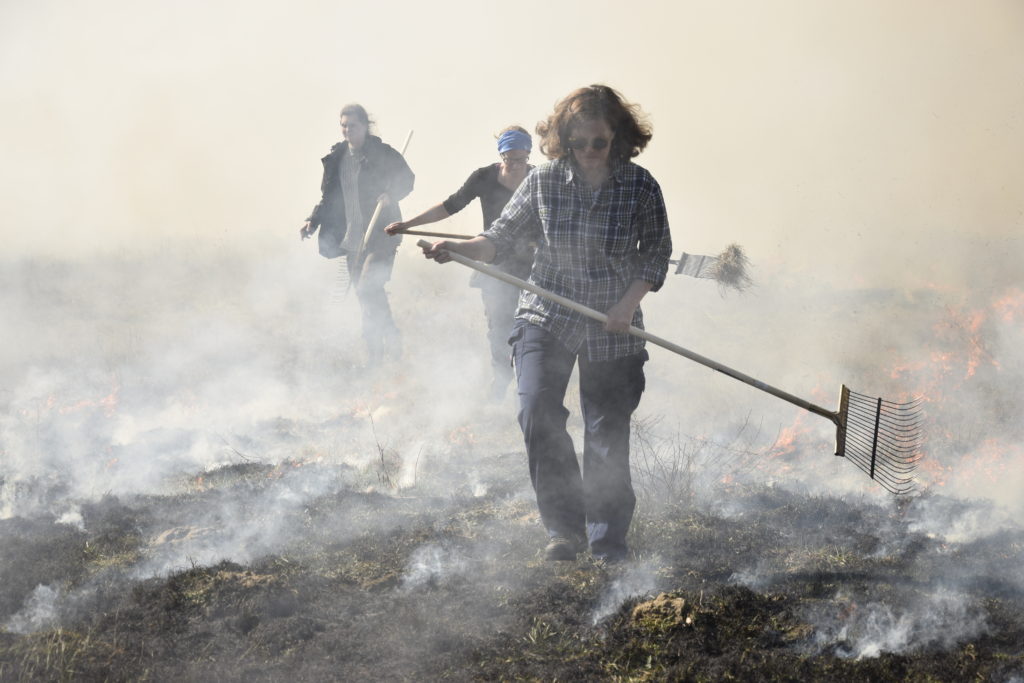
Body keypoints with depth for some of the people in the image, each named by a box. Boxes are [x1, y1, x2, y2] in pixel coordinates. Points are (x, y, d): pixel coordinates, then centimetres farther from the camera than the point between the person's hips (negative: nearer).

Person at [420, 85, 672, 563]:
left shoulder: (641, 188, -7)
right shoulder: (543, 182, -6)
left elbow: (658, 254, 2)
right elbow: (502, 237, 1)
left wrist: (629, 302, -12)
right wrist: (459, 249, -17)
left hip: (612, 329, 0)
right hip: (547, 318, 0)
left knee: (607, 435, 4)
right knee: (538, 410, -19)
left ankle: (609, 543, 20)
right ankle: (564, 526, -7)